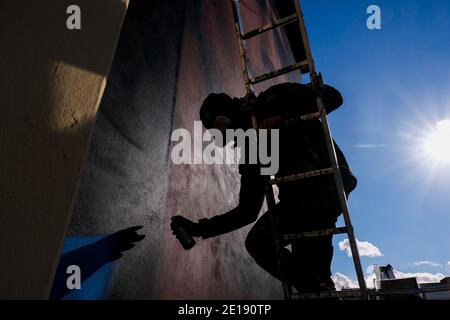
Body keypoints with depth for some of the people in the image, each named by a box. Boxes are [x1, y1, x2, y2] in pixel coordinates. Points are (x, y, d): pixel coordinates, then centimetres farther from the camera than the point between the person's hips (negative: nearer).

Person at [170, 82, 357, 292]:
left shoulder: (273, 101, 4)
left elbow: (332, 96, -8)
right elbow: (247, 211, 11)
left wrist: (285, 120, -17)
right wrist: (199, 228, 7)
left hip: (327, 179, -5)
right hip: (299, 198, 6)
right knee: (257, 242, -8)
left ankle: (321, 287, -18)